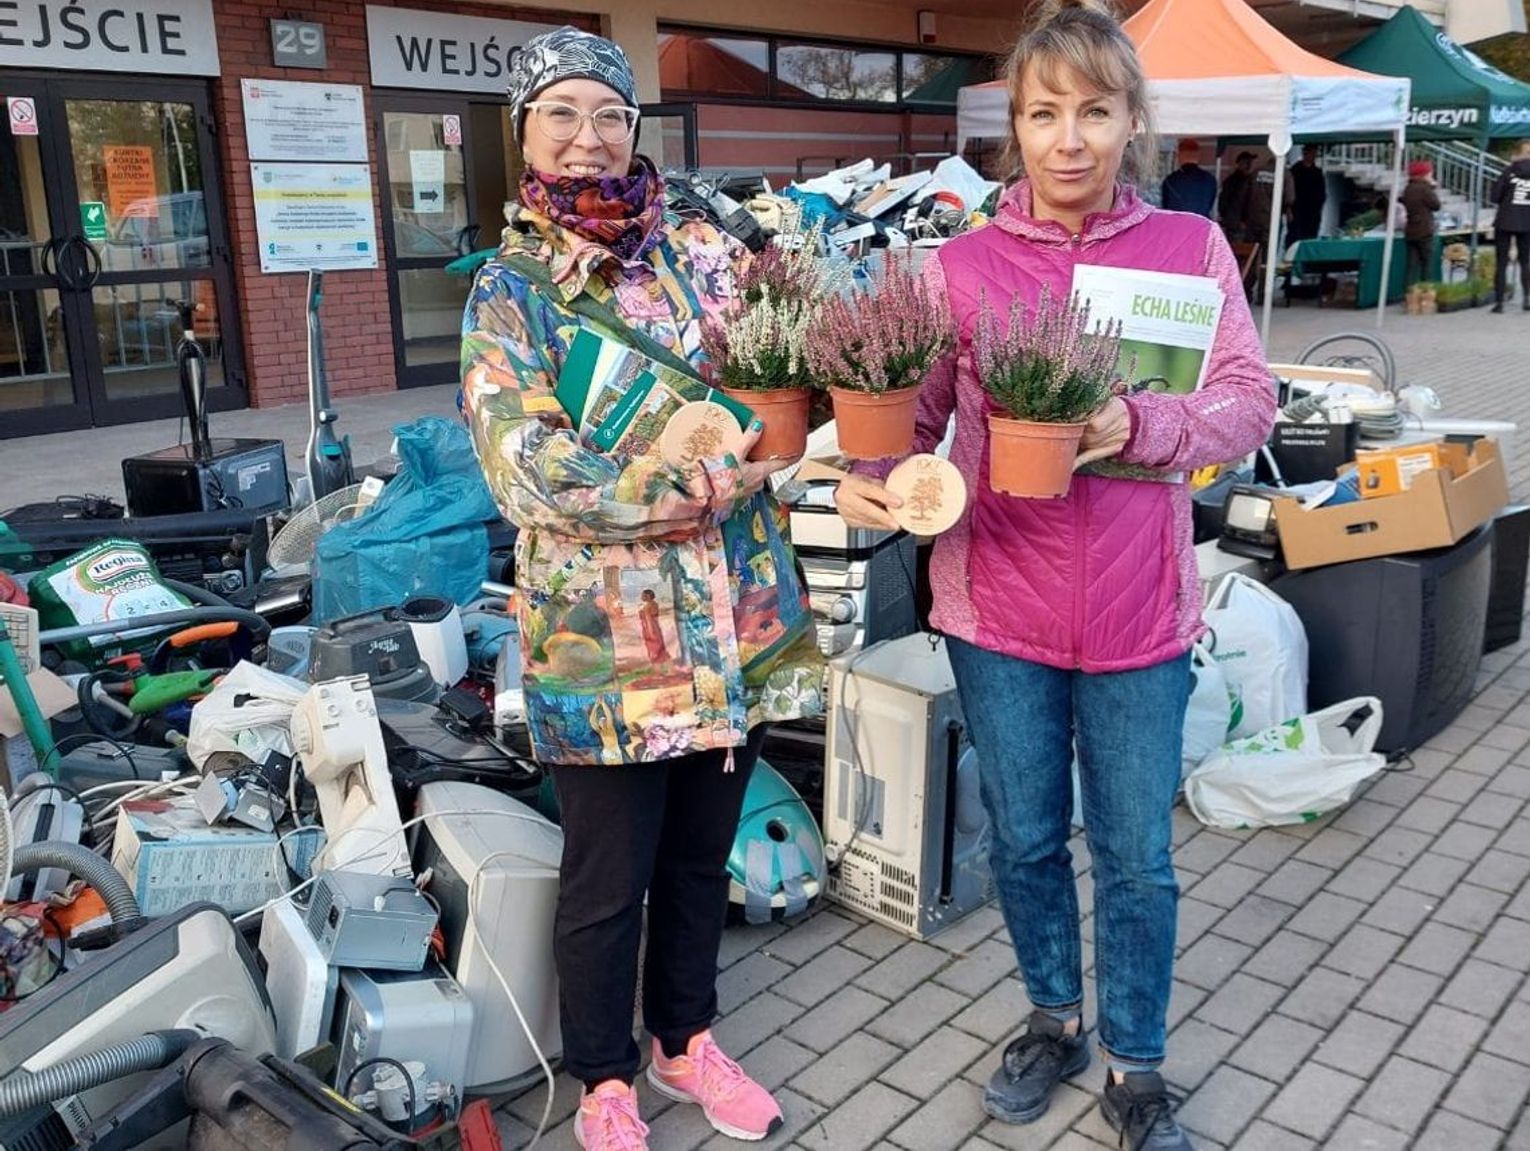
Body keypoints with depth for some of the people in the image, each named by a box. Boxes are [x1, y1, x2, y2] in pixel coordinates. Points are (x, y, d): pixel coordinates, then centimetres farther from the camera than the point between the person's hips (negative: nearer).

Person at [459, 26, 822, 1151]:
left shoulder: (704, 252, 6)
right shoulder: (508, 291, -4)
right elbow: (532, 471, -16)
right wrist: (697, 482, -21)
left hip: (736, 622, 4)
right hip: (603, 639, -3)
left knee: (701, 857, 20)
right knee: (607, 879, 12)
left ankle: (686, 1038, 43)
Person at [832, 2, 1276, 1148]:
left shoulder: (1191, 247, 0)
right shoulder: (963, 264, 0)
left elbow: (1249, 400, -5)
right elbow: (914, 412, -1)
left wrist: (1136, 424, -23)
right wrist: (872, 479, -22)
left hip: (1139, 612, 0)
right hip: (1000, 607, 1)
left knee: (1138, 859, 12)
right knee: (1026, 841, 17)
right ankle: (1056, 1019, 43)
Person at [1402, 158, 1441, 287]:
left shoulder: (1408, 189, 9)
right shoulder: (1424, 189, -13)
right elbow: (1436, 205, -7)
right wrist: (1432, 189, 4)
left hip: (1410, 233, 6)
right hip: (1424, 233, -6)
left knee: (1412, 267, 4)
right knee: (1427, 267, 2)